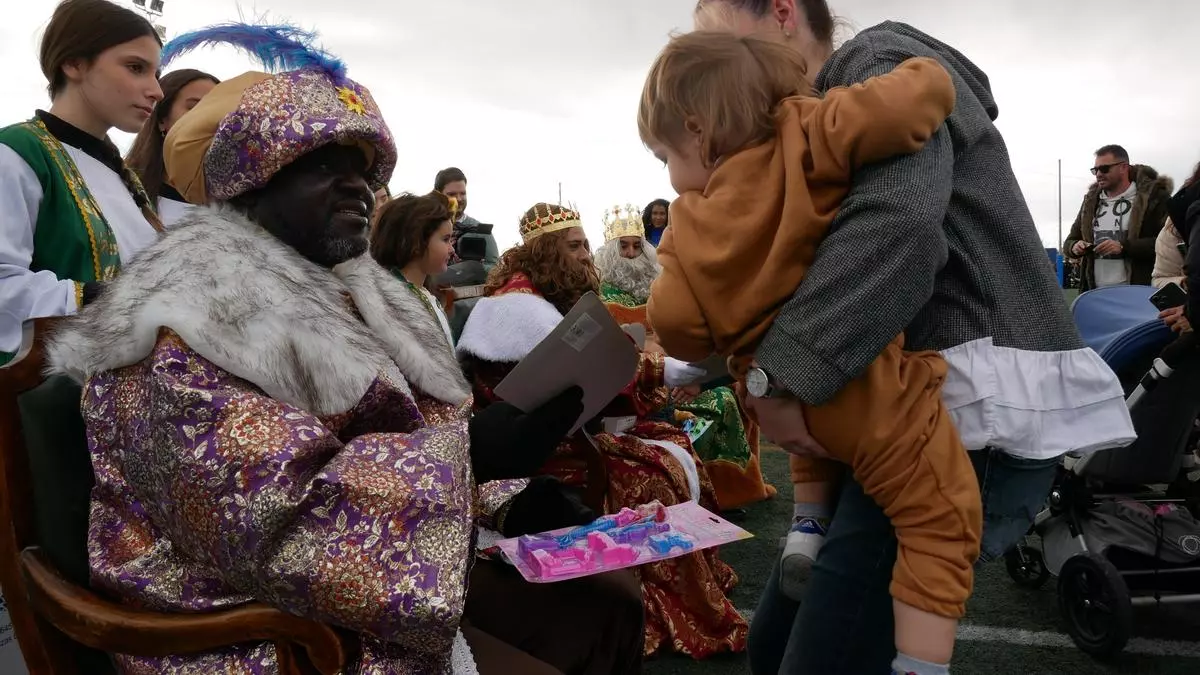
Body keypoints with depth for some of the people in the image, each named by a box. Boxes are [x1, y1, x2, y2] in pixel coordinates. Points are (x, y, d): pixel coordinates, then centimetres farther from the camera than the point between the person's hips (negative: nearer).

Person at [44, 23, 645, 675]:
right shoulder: (186, 324, -18)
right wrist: (472, 447, -28)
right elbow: (278, 525, -28)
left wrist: (512, 499, -4)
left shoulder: (343, 290, 9)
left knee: (612, 604, 5)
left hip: (400, 578, 8)